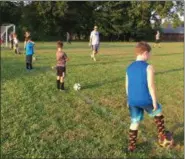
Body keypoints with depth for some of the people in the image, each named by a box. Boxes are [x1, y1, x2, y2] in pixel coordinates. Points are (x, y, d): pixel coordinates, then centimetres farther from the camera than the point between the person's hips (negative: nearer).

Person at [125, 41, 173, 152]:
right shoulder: (149, 67, -13)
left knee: (135, 122, 17)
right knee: (158, 112, 23)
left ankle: (131, 146, 22)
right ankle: (162, 136, 34)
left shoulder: (129, 68, 6)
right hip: (145, 100, -5)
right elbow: (151, 86, -16)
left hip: (133, 101, 5)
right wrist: (154, 101, -7)